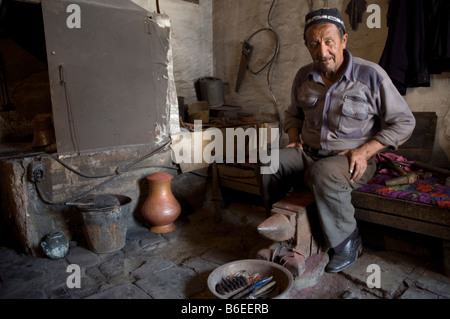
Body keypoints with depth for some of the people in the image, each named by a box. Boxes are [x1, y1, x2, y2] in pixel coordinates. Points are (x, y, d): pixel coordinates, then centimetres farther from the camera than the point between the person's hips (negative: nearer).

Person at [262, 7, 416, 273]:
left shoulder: (371, 75, -9)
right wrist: (294, 140, 3)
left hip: (350, 159, -4)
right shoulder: (304, 77, 6)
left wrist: (364, 151, -14)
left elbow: (404, 122, -3)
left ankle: (348, 241, -12)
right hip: (308, 153, 5)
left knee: (325, 174, -38)